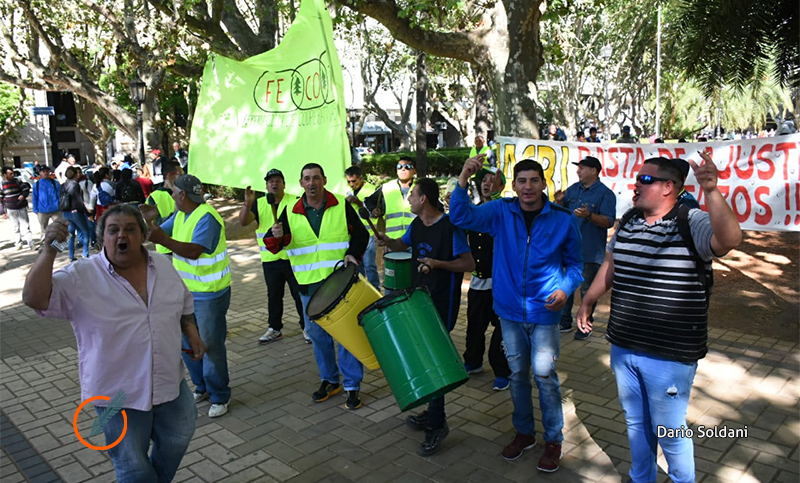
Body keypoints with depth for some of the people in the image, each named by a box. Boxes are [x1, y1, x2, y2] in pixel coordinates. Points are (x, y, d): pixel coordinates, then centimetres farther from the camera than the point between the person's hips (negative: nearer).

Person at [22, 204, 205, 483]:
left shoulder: (163, 266, 0)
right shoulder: (81, 277, -14)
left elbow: (183, 304, 13)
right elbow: (34, 298, -26)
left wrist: (192, 334, 0)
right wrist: (49, 250, -35)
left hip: (170, 384, 4)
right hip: (118, 394, -4)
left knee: (177, 441, 23)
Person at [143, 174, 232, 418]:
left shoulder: (206, 217, -21)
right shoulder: (180, 214, 9)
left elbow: (194, 251, -32)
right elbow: (160, 233, 11)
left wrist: (163, 239, -43)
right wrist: (148, 220, -8)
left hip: (210, 294, -9)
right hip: (187, 290, 9)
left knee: (210, 345, -1)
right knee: (187, 342, 17)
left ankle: (219, 397, 15)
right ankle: (202, 387, 35)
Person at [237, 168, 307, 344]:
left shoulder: (295, 202, -5)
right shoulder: (259, 203, 4)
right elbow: (243, 222, -7)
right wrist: (248, 204, -24)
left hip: (293, 257, -3)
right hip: (270, 260, 3)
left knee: (300, 294, 4)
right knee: (274, 296, 15)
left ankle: (306, 327, 17)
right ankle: (274, 329, 27)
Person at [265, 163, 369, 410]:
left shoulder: (342, 206, -1)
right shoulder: (291, 212, 3)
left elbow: (361, 234, 4)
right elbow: (274, 244, 2)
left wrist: (352, 254, -14)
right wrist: (276, 236, -21)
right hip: (310, 286, 3)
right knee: (317, 334, 12)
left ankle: (352, 385, 13)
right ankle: (329, 380, 30)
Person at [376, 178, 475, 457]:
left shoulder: (450, 227, -17)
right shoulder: (417, 225, 6)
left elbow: (469, 264, -17)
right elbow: (402, 245, 23)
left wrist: (438, 263, -28)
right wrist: (386, 240, 2)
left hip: (443, 304, -8)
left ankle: (437, 425, 7)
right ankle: (433, 412, 31)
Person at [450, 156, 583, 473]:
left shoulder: (562, 219, -6)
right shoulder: (501, 212, -4)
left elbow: (575, 263, 4)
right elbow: (461, 216, -16)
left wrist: (565, 290, -15)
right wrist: (463, 179, -30)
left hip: (544, 313, -2)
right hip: (510, 311, 2)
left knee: (544, 376, 1)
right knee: (517, 374, 16)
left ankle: (553, 440, 21)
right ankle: (524, 432, 34)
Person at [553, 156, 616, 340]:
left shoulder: (605, 194, -9)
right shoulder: (573, 189, 10)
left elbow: (609, 221, -17)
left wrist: (589, 215, -31)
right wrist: (560, 202, -6)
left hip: (591, 252, -6)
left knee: (587, 290, 5)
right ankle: (565, 322, 26)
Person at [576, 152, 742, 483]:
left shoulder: (692, 223, -14)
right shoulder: (627, 222, 4)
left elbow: (729, 239, -35)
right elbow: (611, 264, 17)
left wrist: (711, 191, -48)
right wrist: (587, 302, 23)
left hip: (668, 356, -6)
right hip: (623, 347, 6)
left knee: (669, 431, 11)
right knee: (635, 423, 22)